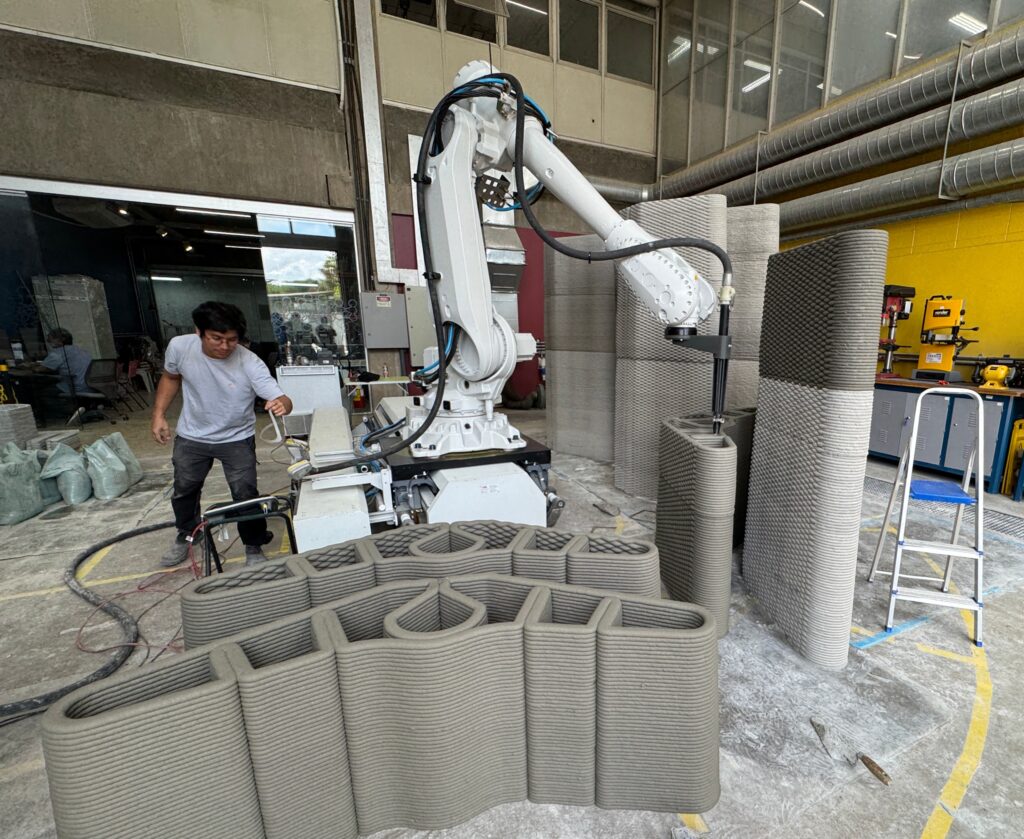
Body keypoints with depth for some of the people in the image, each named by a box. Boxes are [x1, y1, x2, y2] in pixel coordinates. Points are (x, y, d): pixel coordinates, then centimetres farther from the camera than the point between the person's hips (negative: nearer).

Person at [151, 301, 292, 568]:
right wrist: (159, 415, -2)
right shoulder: (179, 346, -19)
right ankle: (185, 537, 49)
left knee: (245, 495, -3)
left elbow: (281, 399, -35)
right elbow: (170, 377, 3)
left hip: (237, 439, -3)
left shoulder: (250, 363, -29)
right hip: (191, 437, 4)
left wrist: (281, 404, -58)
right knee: (183, 490, 22)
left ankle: (254, 547, 20)